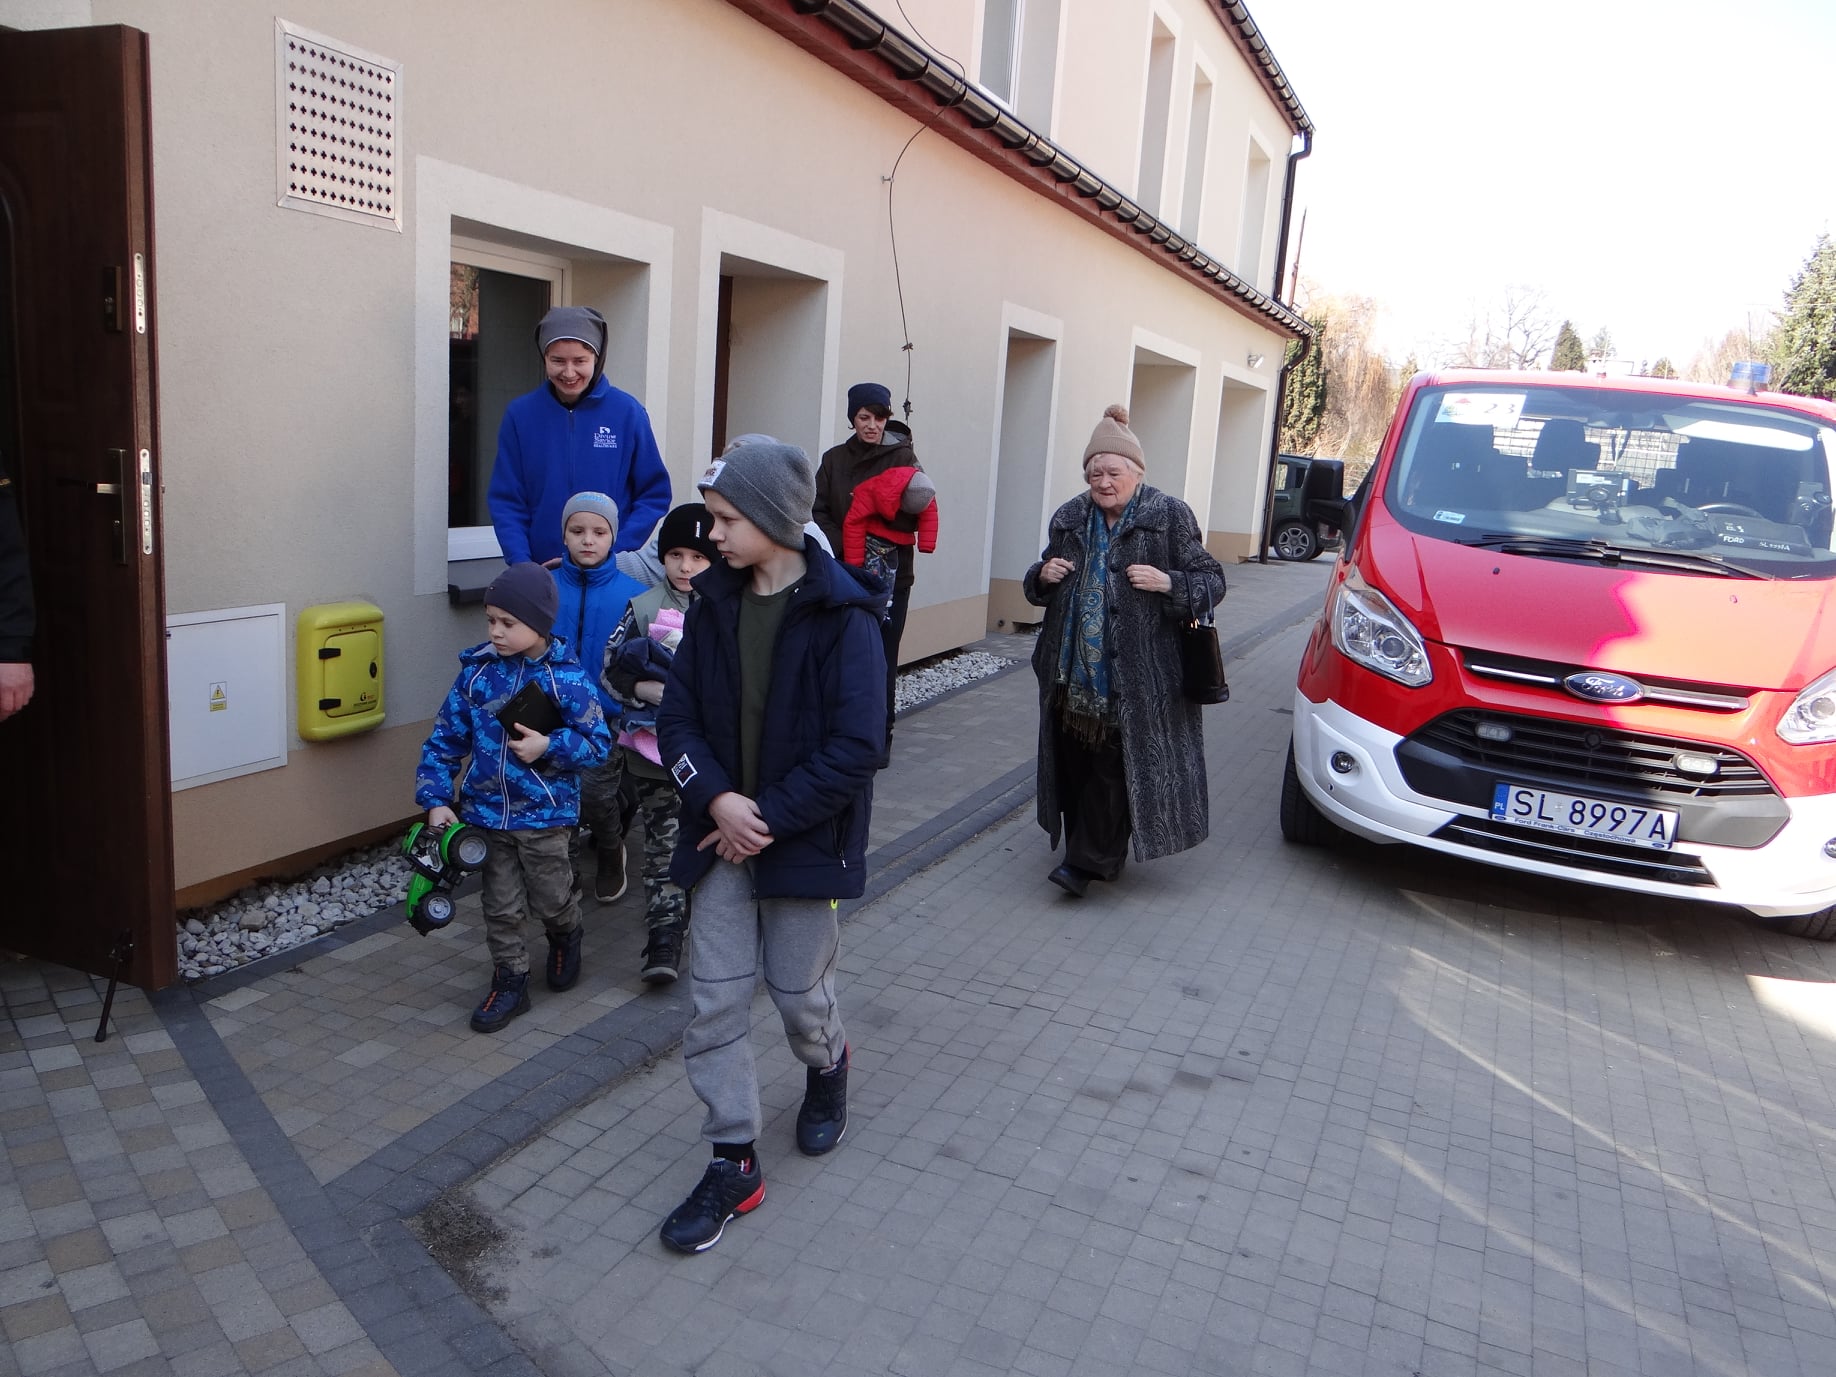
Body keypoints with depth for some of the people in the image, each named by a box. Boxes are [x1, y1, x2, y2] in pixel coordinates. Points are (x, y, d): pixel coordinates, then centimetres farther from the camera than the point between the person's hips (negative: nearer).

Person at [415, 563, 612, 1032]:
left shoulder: (567, 678, -13)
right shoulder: (477, 671, -3)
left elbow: (598, 744, -9)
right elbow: (445, 739, 3)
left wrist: (548, 747, -24)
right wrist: (436, 799, -5)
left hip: (546, 816, -3)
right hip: (486, 812, 3)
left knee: (551, 901, 12)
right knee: (501, 908, 10)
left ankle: (565, 939, 44)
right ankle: (510, 982, 27)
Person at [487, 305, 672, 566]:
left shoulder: (628, 412, -4)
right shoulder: (520, 414, -1)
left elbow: (654, 495, -2)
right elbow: (506, 500, 1)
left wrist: (613, 553, -12)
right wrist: (520, 563, -13)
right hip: (540, 571, 1)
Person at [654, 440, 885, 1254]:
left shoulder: (841, 616, -15)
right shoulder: (713, 603, 1)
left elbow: (856, 747, -18)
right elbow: (677, 715, 1)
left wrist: (771, 818, -18)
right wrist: (717, 799, -15)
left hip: (804, 840, -4)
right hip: (720, 836, 4)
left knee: (799, 992, 11)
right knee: (714, 999, 4)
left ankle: (827, 1069, 46)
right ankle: (734, 1164, 18)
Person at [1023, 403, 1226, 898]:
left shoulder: (1170, 517, -3)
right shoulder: (1069, 518, 11)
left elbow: (1211, 581, -2)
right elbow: (1039, 588, 23)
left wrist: (1168, 584, -20)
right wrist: (1044, 576, 0)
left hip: (1135, 676, -5)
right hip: (1073, 670, 5)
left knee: (1114, 767, -6)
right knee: (1077, 763, 9)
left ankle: (1089, 861, 2)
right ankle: (1100, 852, 26)